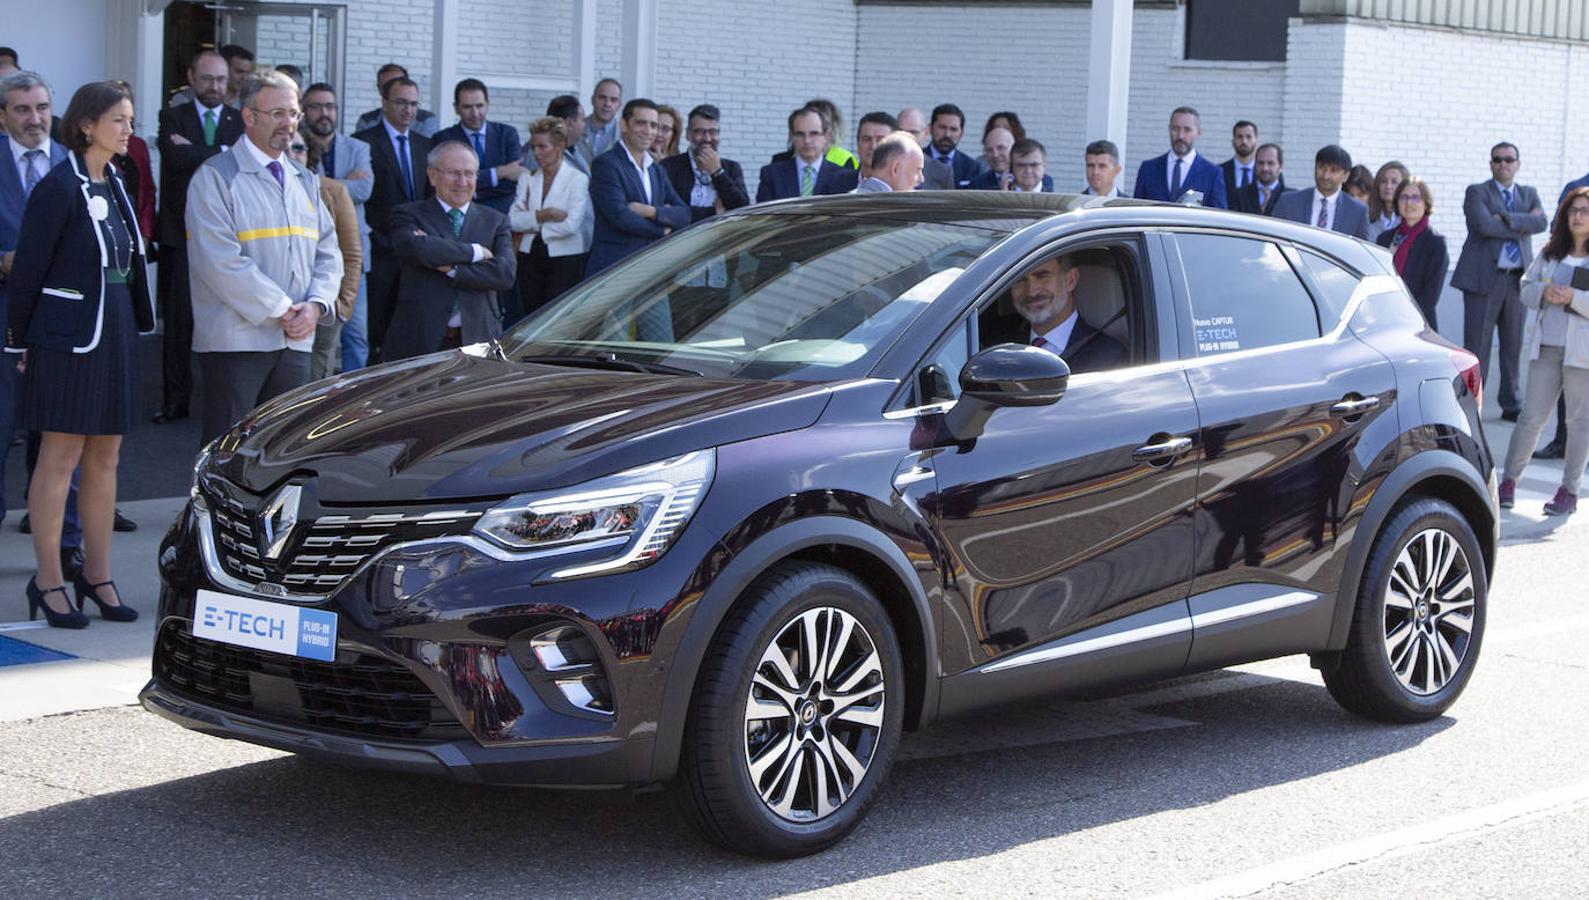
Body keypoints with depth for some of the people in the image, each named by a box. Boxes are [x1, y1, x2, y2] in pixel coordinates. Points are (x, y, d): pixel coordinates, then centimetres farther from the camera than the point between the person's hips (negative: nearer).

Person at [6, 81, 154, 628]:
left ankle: (97, 576, 17)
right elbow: (28, 269, -9)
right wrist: (21, 337, -7)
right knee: (60, 458, -2)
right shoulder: (59, 188, -11)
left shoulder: (113, 186, 12)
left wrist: (136, 322, 11)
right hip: (69, 334, -8)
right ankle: (48, 583, 4)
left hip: (116, 331, 8)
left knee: (105, 459, 10)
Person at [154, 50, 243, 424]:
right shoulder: (172, 117, 7)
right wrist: (223, 154, -9)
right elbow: (178, 156, -12)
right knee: (179, 319, 3)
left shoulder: (241, 123, 9)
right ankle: (176, 399, 9)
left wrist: (197, 153, -11)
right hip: (182, 235, 0)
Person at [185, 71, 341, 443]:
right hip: (236, 339, -7)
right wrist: (279, 310, -15)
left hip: (295, 341, 7)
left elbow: (328, 252, 15)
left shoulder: (305, 181, 17)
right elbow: (219, 259, -15)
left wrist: (316, 305, -4)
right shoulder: (216, 177, -5)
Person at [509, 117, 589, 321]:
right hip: (531, 257, 5)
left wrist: (530, 224, -7)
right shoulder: (527, 179, 10)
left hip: (565, 259, -5)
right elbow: (512, 219, 0)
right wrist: (542, 215, -16)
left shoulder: (577, 179, -4)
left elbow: (572, 224, -15)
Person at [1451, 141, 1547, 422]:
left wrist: (1506, 217, -15)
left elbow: (1541, 222, -5)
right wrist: (1524, 223, -8)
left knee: (1514, 344, 9)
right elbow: (1484, 225, -16)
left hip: (1517, 278, 4)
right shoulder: (1477, 192, 2)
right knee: (1477, 346, -4)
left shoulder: (1529, 194, 15)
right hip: (1484, 277, -4)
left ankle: (1511, 404, 17)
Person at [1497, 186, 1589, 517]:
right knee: (1532, 416, 5)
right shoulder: (1551, 253, 14)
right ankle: (1510, 479, 13)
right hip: (1546, 346, 4)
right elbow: (1525, 289, 13)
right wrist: (1544, 291, -7)